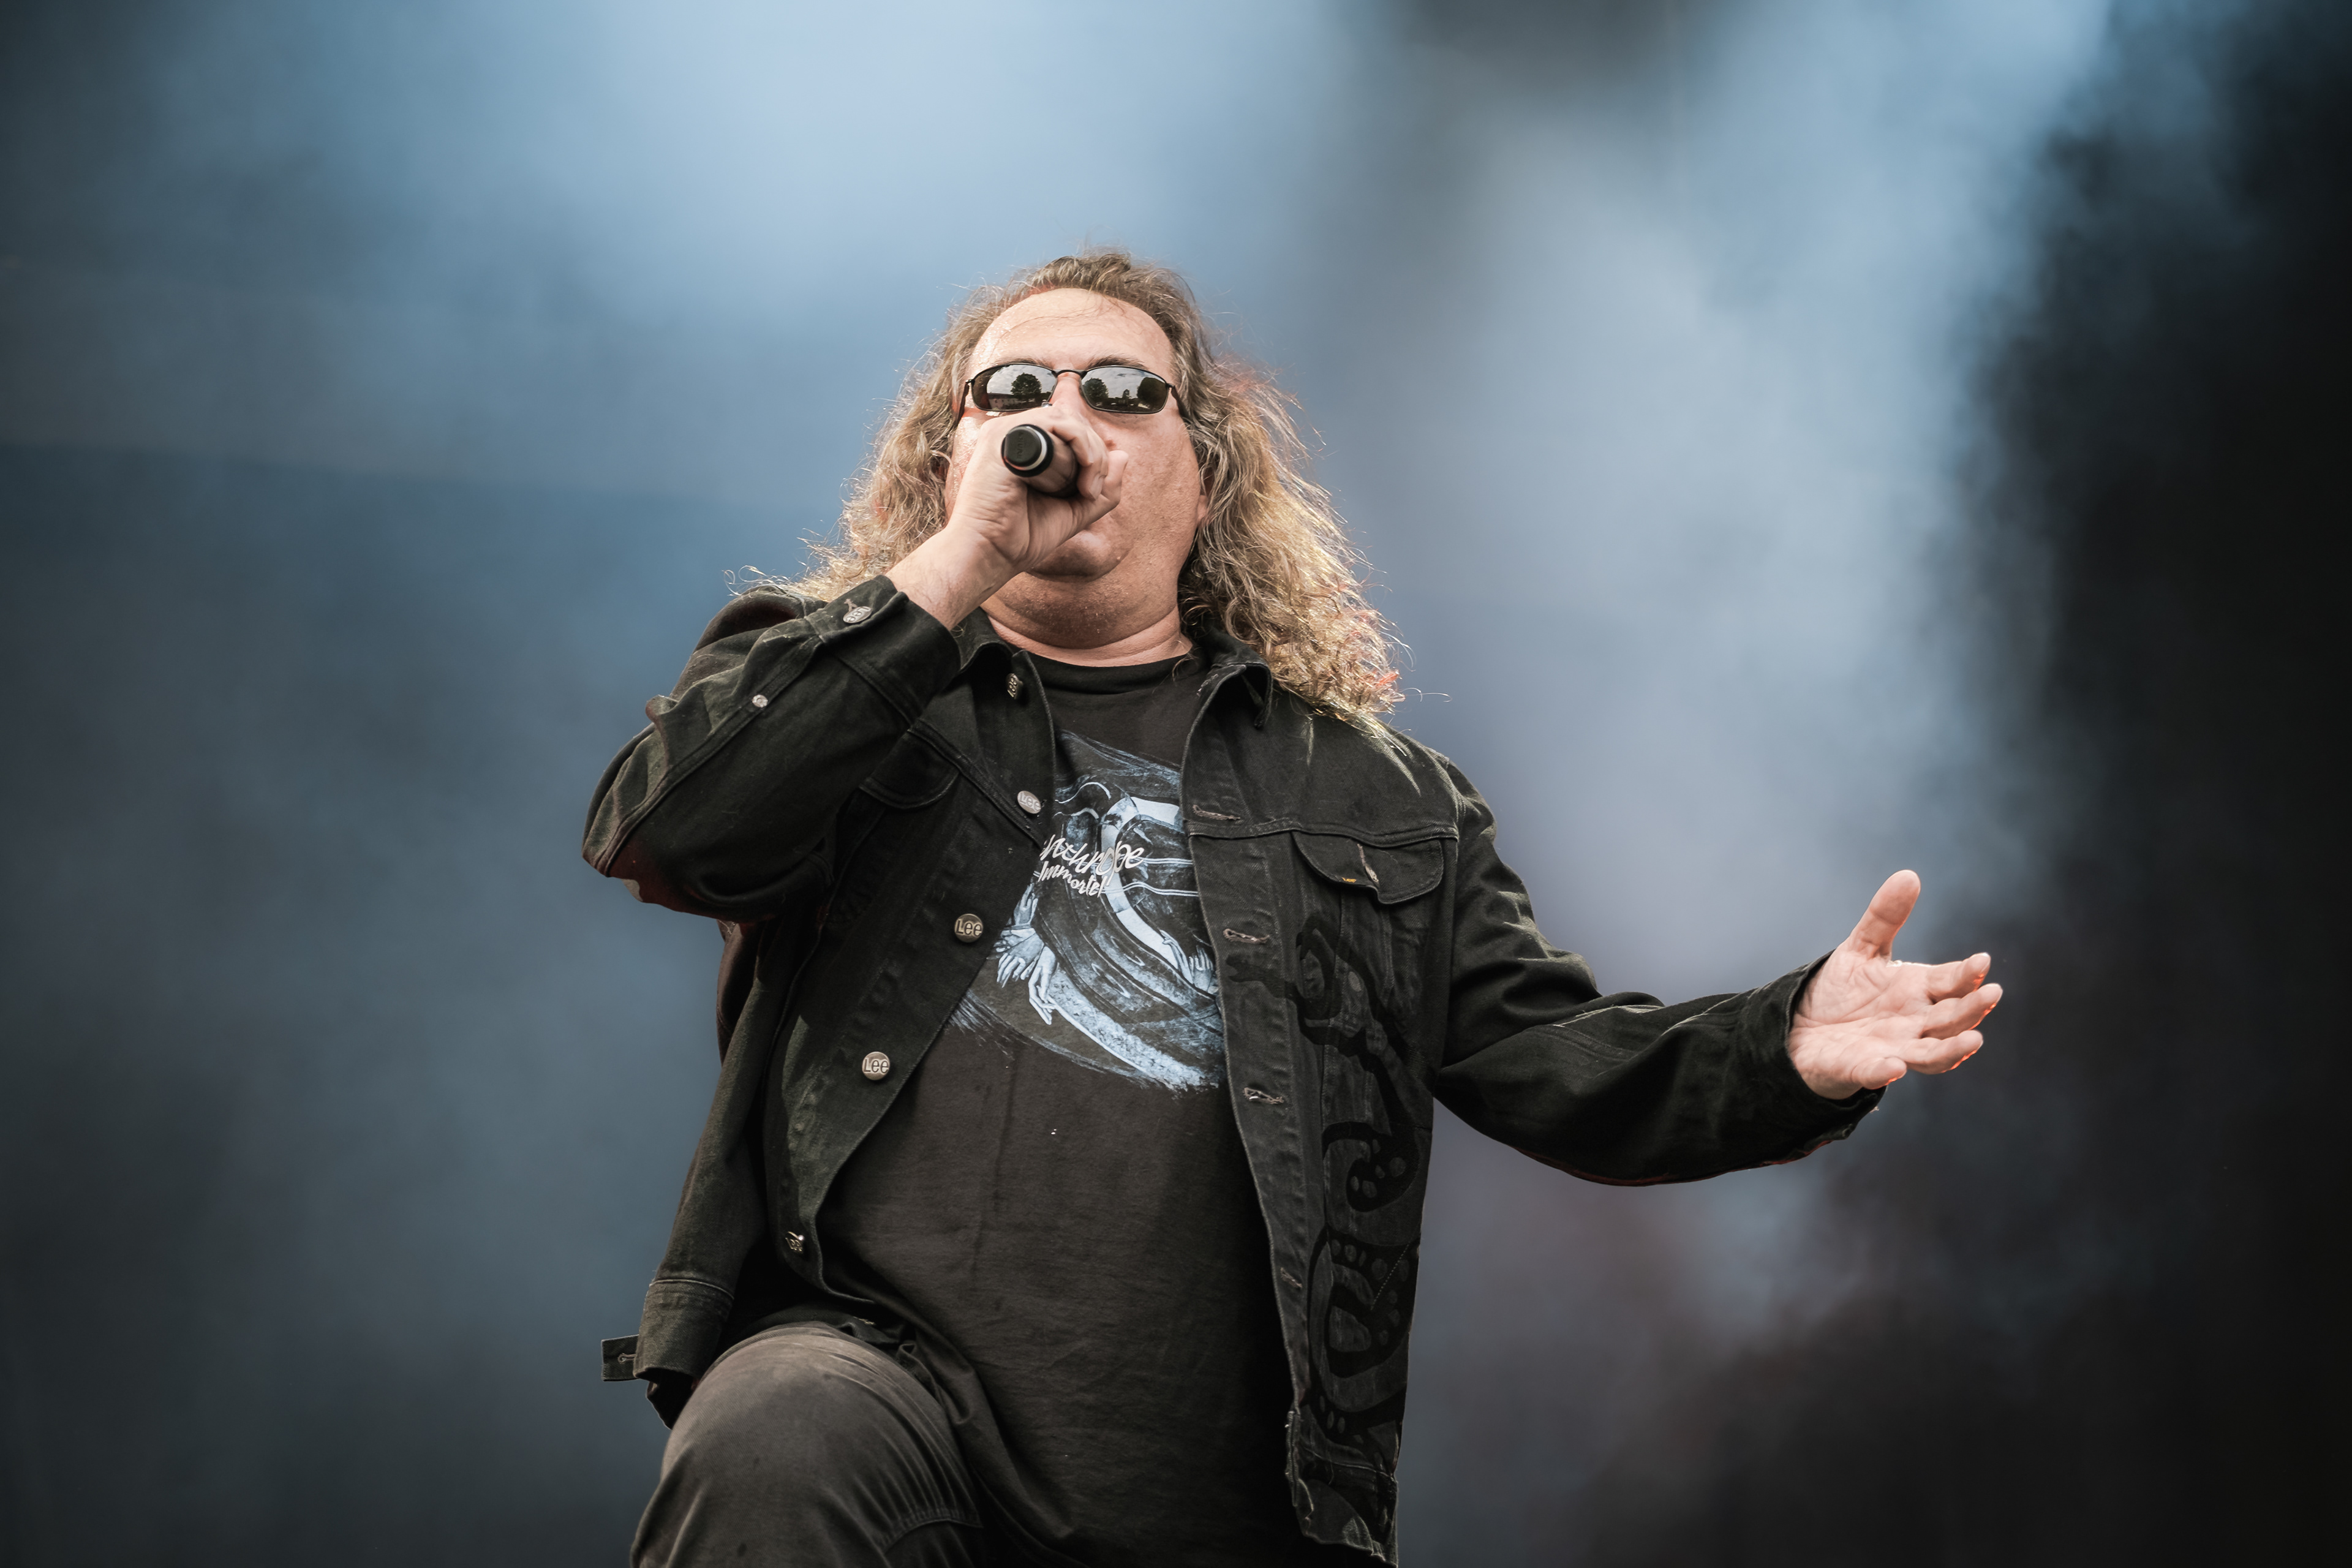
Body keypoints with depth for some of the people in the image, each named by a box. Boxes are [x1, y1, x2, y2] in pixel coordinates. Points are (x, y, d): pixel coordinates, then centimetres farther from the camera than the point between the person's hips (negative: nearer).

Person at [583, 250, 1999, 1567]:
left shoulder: (1369, 793, 20)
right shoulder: (831, 687, 15)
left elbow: (1554, 1051, 12)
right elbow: (659, 828, -6)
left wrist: (1789, 1048, -9)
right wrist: (951, 571, -7)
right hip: (873, 1358, -2)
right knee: (776, 1447, -34)